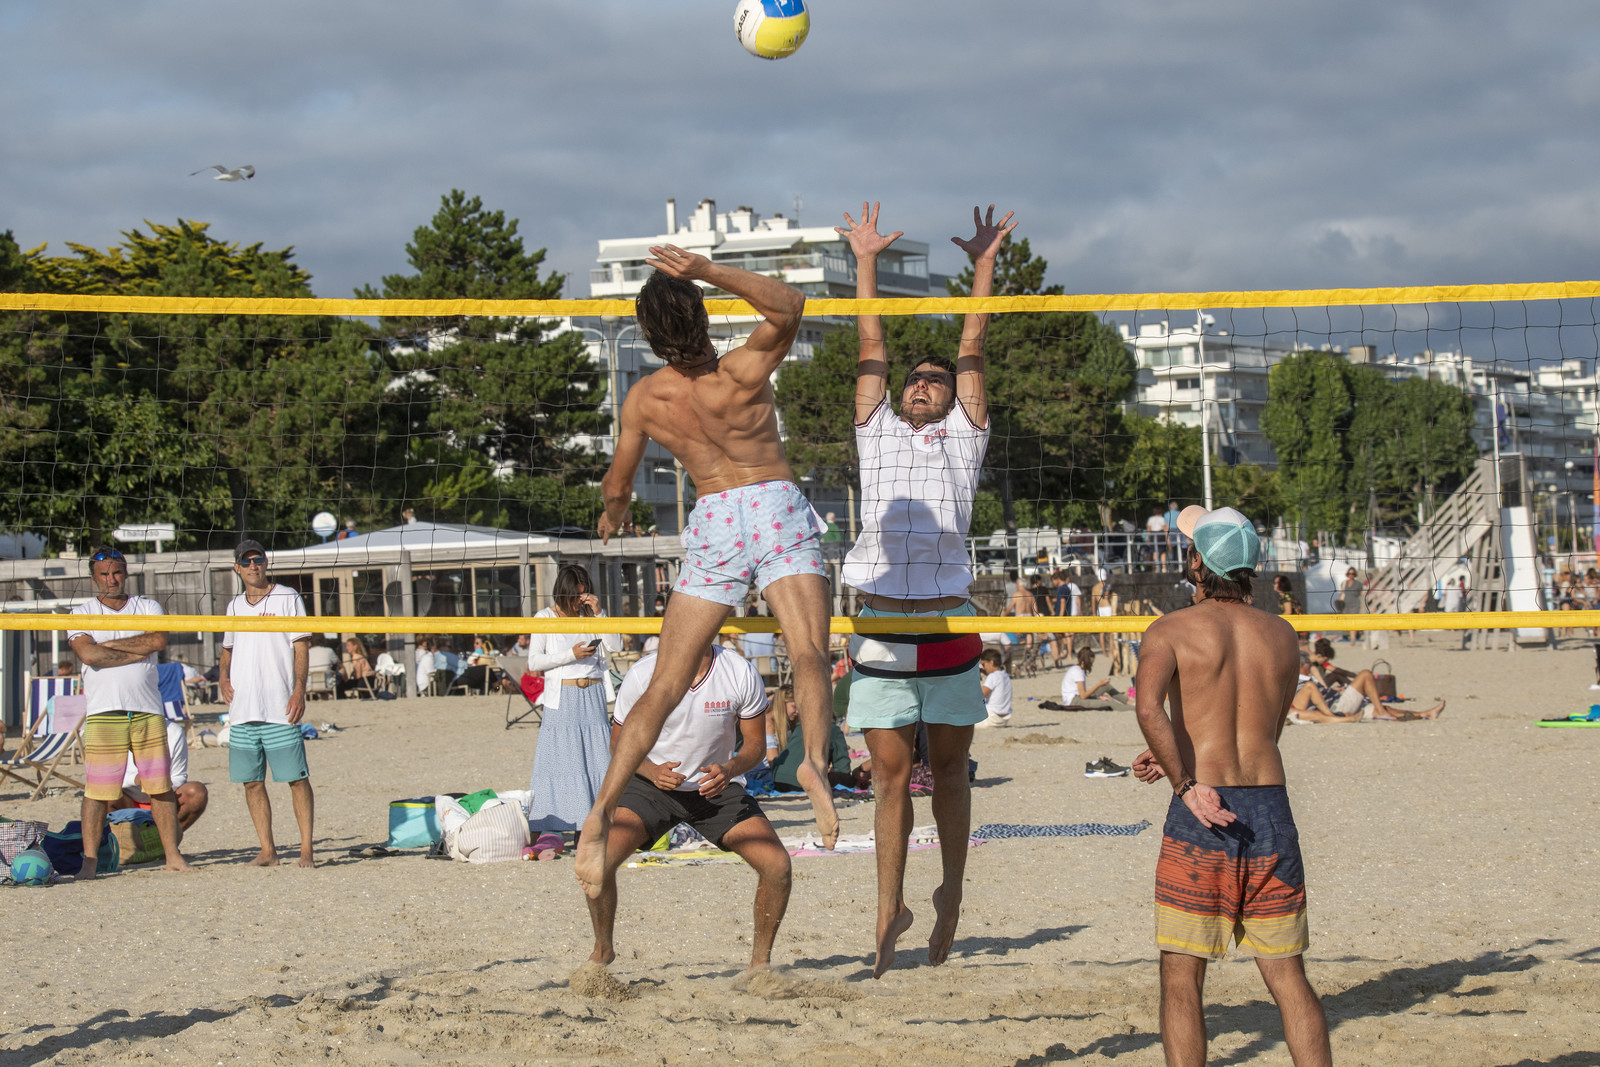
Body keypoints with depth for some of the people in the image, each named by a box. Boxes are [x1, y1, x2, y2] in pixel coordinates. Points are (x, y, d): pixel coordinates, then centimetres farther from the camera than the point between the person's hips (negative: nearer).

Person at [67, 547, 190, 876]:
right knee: (97, 791, -5)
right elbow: (88, 654, -10)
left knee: (161, 786, 3)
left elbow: (158, 640, -7)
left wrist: (111, 644, -6)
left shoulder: (148, 608, 13)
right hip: (103, 713, -2)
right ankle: (89, 860, 0)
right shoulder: (81, 614, 8)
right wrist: (138, 651, -7)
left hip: (148, 711, 2)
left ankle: (172, 854, 9)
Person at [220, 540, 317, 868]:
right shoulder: (234, 606, 16)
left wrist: (299, 690, -14)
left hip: (280, 709, -5)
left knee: (296, 777, -6)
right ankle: (267, 850, 10)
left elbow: (301, 647, -3)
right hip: (242, 709, 5)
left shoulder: (287, 598, 2)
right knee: (252, 781, 4)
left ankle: (306, 849, -3)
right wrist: (223, 678, 10)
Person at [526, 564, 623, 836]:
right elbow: (534, 662, -2)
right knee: (561, 759, -8)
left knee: (599, 758, -2)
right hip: (562, 699, -3)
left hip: (593, 695, 3)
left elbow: (616, 646, 1)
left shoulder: (590, 616, 12)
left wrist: (599, 612, -6)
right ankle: (549, 829, -8)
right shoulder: (545, 617, 4)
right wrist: (571, 655, -11)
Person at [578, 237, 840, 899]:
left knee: (664, 688, 3)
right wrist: (710, 271, -28)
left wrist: (613, 509, 36)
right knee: (807, 652, -19)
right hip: (776, 505, -3)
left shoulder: (644, 401, -1)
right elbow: (788, 304, -23)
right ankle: (814, 759, -47)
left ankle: (602, 810, -5)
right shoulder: (742, 373, -13)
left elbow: (617, 485, 12)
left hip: (712, 522, 3)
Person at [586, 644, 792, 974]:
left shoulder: (741, 674, -14)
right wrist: (652, 771, -22)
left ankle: (761, 959, 5)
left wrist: (729, 770, -23)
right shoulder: (644, 673, -15)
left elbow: (756, 743, -2)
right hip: (652, 784, -1)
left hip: (717, 786, 1)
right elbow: (620, 742, -3)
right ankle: (603, 949, 3)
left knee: (777, 864, -19)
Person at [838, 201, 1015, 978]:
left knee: (948, 772, 5)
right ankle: (890, 907, 9)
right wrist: (866, 265, 13)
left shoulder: (963, 439, 12)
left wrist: (983, 268, 6)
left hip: (948, 632, -1)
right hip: (880, 633, 1)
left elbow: (972, 354, 8)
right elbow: (870, 352, 13)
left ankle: (951, 893, 17)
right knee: (891, 776, 3)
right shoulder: (876, 434, 15)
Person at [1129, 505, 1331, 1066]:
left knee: (1182, 978, 4)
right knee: (1288, 976, 9)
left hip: (1200, 813, -4)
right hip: (1270, 808, 4)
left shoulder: (1170, 630, -1)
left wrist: (1186, 783, -19)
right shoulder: (1281, 635, 13)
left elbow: (1149, 708, -20)